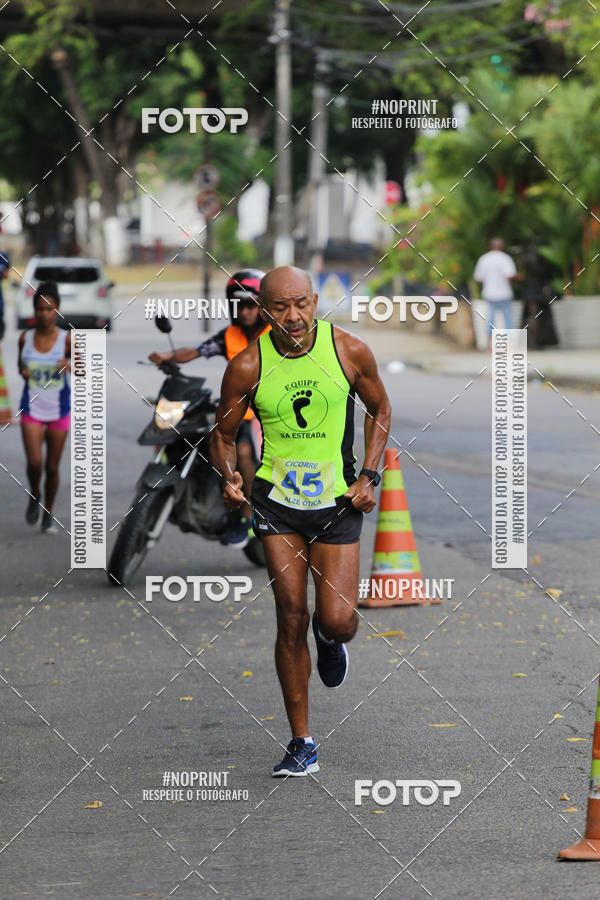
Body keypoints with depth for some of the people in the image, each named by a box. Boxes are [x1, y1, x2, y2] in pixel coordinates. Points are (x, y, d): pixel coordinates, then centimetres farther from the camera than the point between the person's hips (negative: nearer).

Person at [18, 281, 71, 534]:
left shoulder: (66, 339, -8)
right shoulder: (25, 338, -2)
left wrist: (69, 365, -23)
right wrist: (23, 372, -9)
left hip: (59, 410, -1)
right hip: (32, 408, 1)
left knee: (52, 466, 7)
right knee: (34, 462, -12)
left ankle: (48, 514, 24)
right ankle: (34, 497, 19)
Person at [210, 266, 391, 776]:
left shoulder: (350, 351, -8)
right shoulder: (247, 366, -9)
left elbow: (380, 410, 9)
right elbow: (223, 434, 5)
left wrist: (369, 476, -1)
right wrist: (229, 477, -16)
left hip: (338, 502, 0)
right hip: (276, 501, 0)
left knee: (337, 622, -8)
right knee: (291, 619, -4)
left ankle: (330, 640, 33)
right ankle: (302, 744, 8)